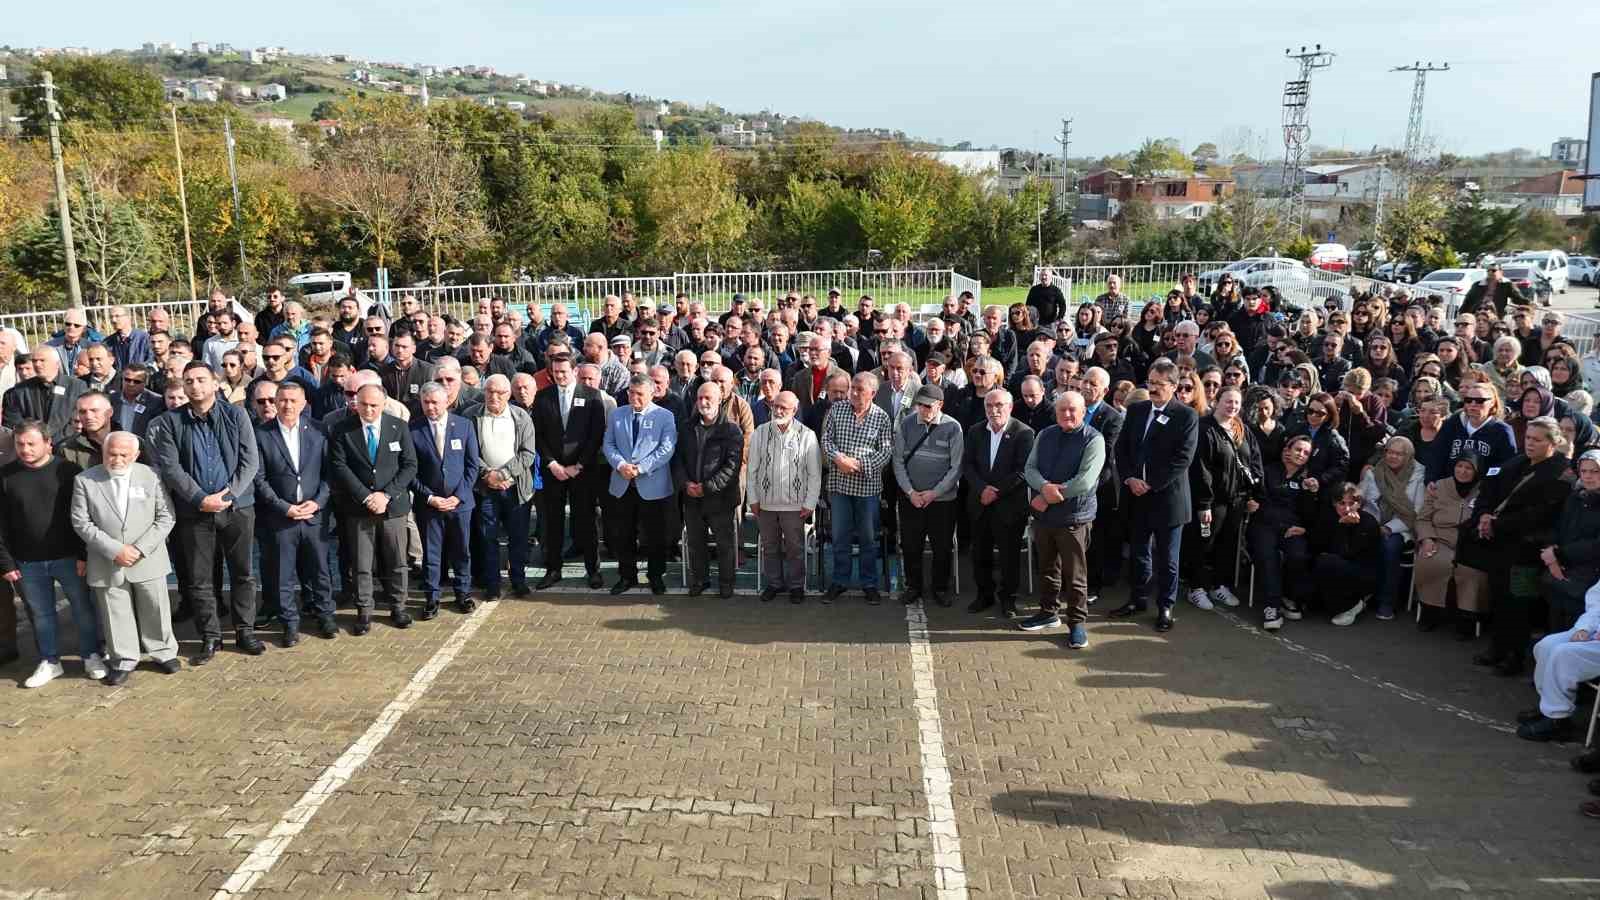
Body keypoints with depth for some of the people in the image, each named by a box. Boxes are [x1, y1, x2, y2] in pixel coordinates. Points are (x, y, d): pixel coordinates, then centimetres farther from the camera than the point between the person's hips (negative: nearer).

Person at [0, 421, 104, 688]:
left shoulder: (67, 470, -6)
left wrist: (84, 554, -9)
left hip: (69, 557, -2)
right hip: (27, 562, 2)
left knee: (84, 606, 6)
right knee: (40, 613, 12)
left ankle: (91, 655, 22)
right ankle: (50, 661, 26)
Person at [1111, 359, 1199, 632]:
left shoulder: (1187, 416, -8)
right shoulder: (1135, 410, 7)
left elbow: (1182, 459, -13)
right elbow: (1121, 447, 8)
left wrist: (1151, 485, -16)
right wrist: (1129, 479, -8)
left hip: (1167, 496, -4)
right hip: (1136, 496, 4)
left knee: (1167, 558, 7)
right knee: (1140, 553, 16)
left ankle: (1165, 606, 20)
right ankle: (1139, 598, 30)